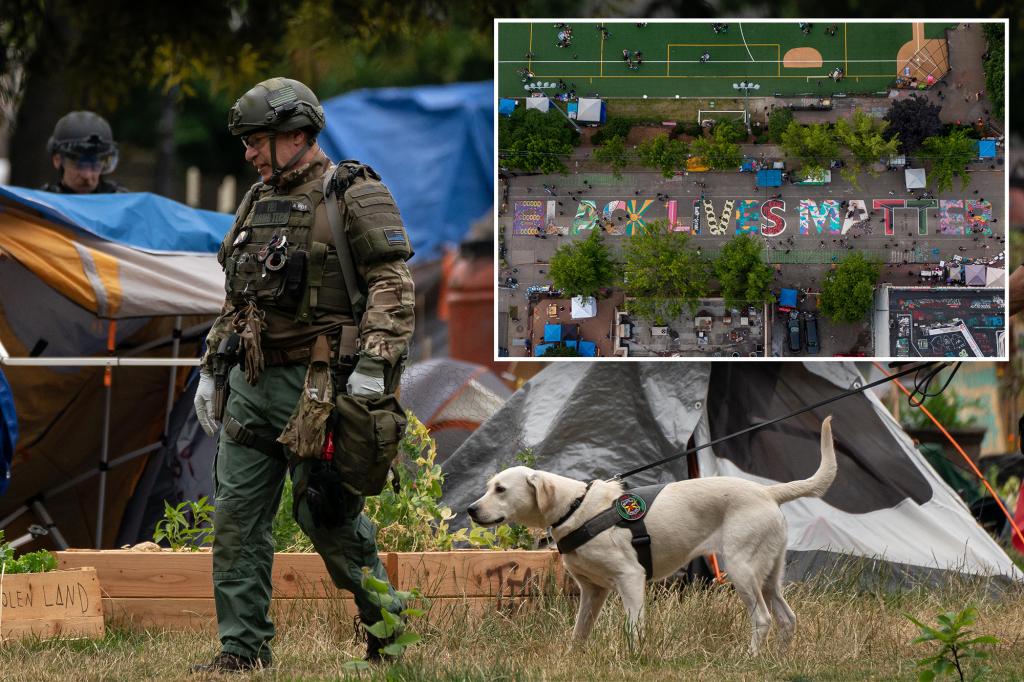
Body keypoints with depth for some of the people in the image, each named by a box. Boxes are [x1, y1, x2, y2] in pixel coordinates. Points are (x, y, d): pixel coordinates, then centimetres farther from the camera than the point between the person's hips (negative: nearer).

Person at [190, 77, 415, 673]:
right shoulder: (258, 202, 17)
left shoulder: (355, 196, -7)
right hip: (251, 386, 7)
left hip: (317, 385, -7)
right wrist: (211, 369, 21)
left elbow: (393, 287, -14)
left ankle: (389, 628, 15)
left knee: (329, 517, -3)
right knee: (236, 516, 3)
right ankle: (244, 647, 8)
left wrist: (373, 367, -23)